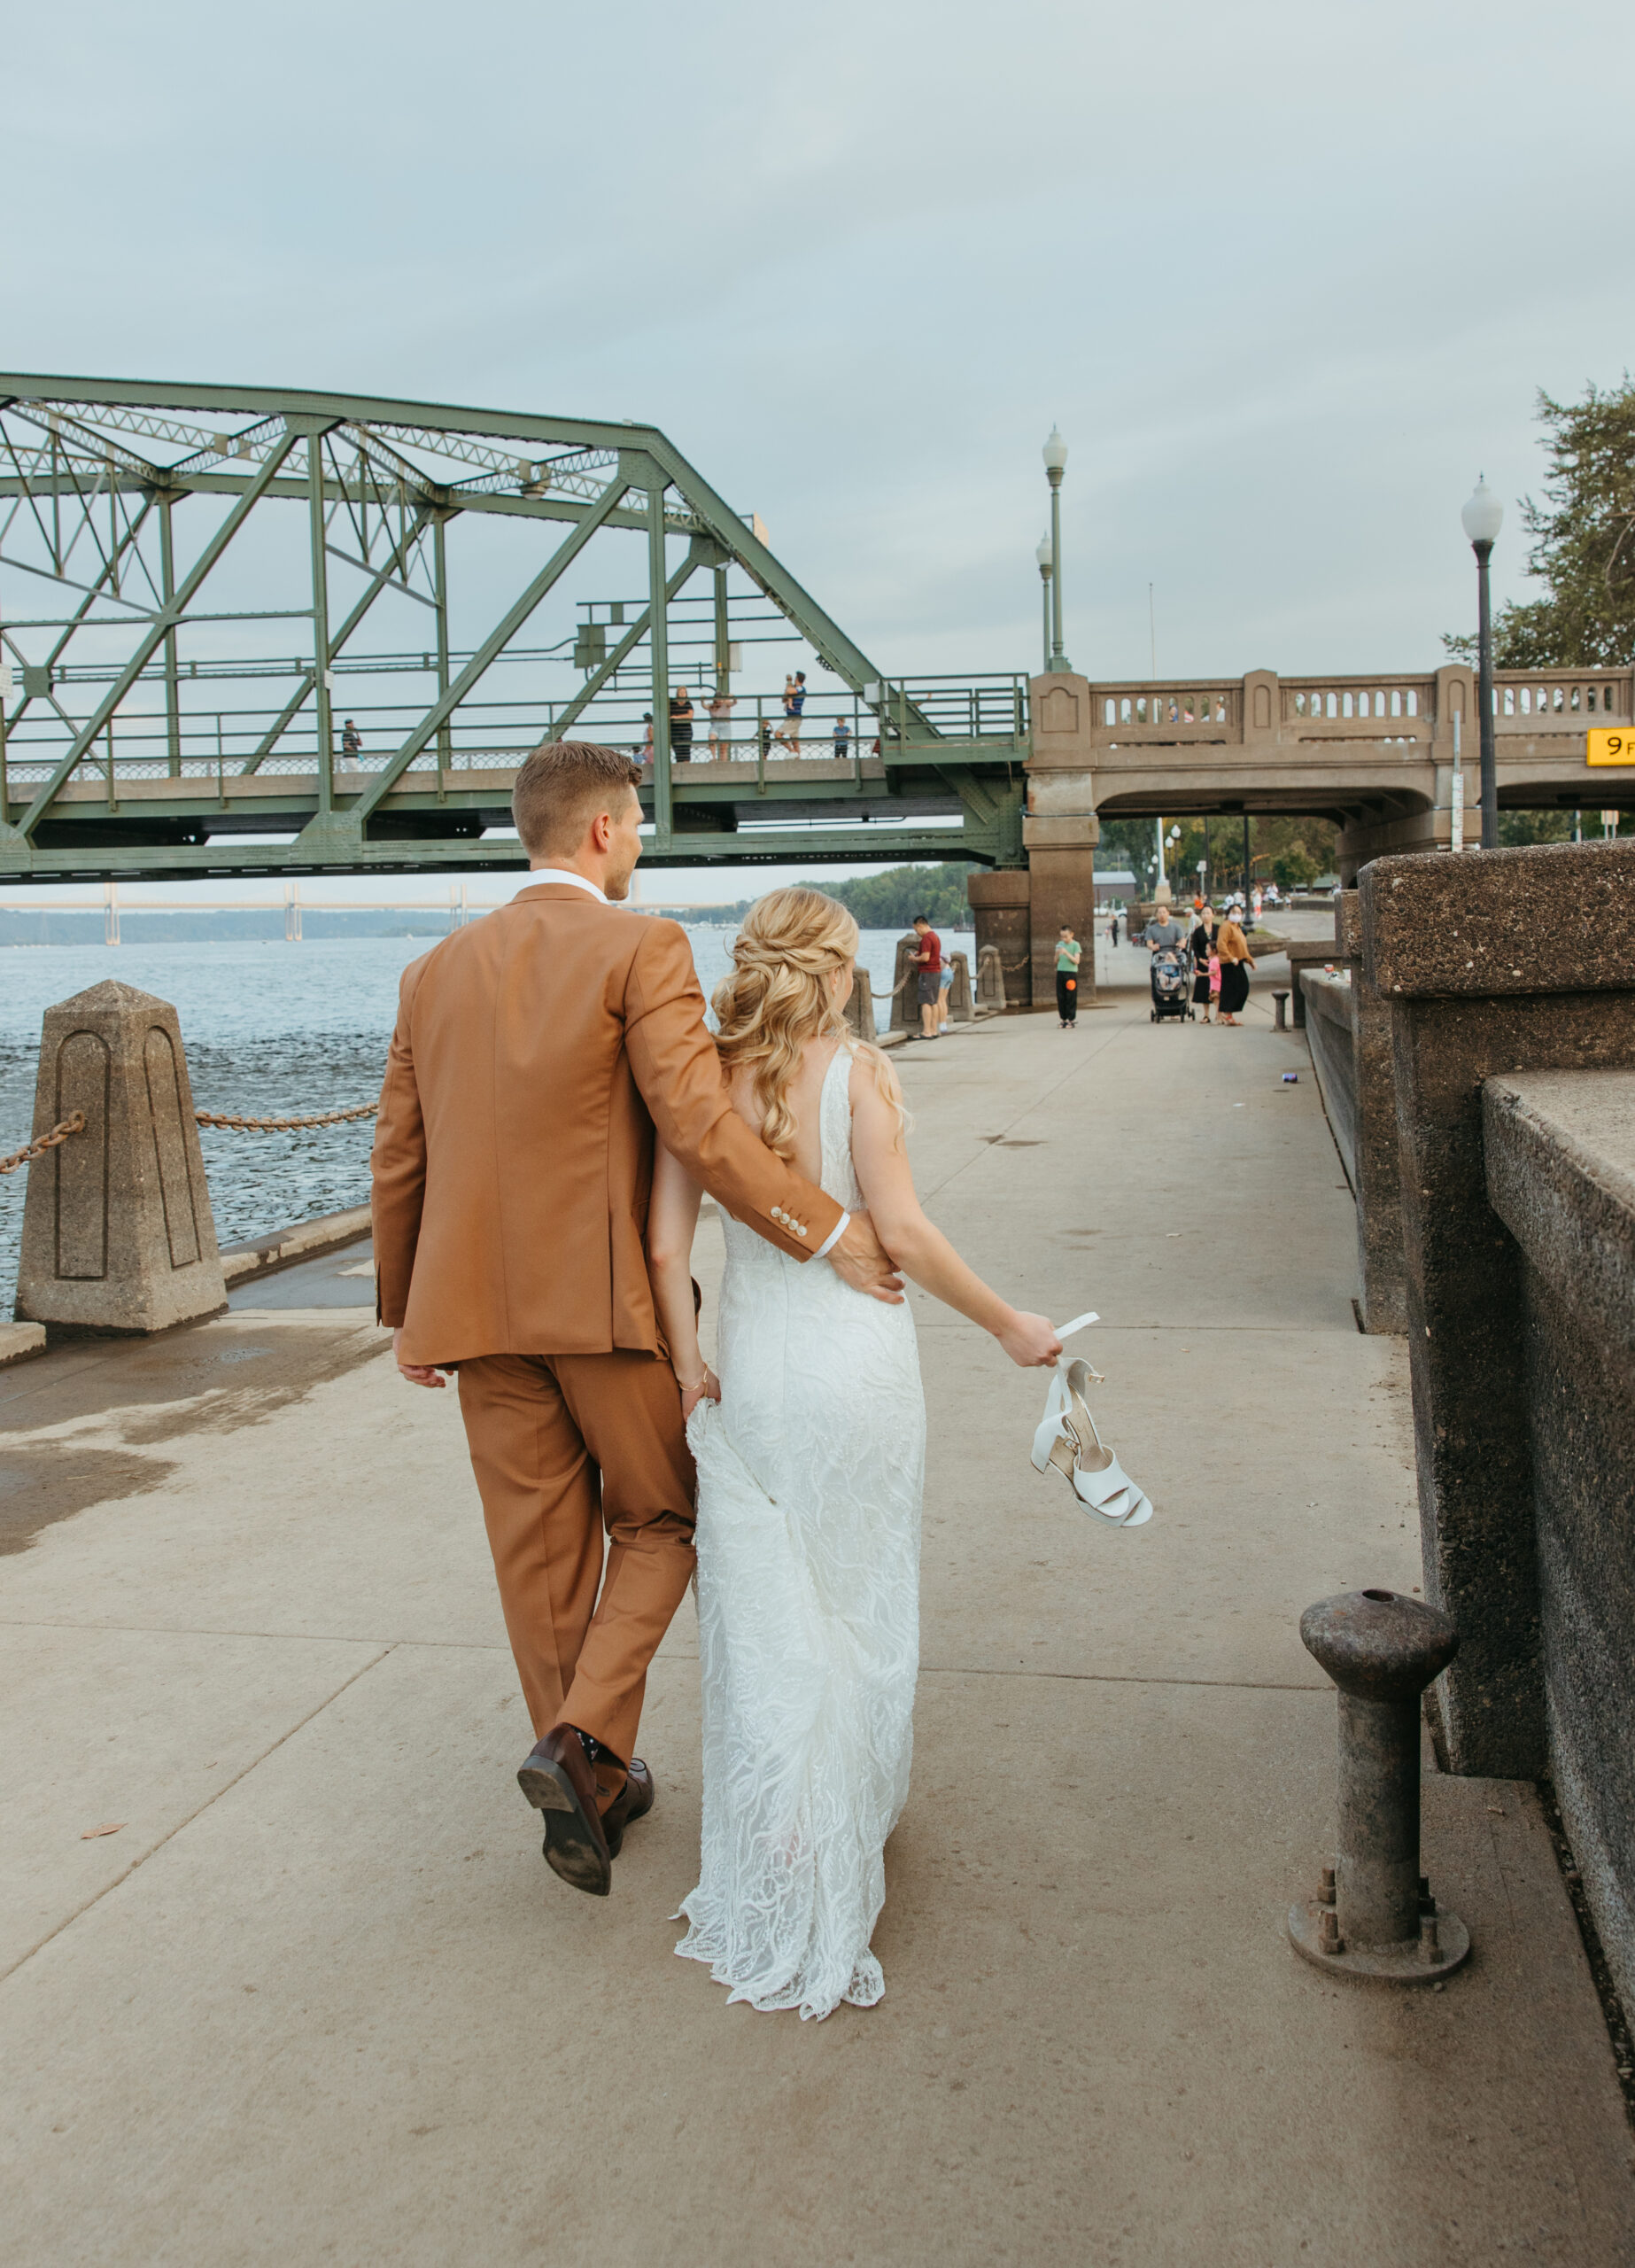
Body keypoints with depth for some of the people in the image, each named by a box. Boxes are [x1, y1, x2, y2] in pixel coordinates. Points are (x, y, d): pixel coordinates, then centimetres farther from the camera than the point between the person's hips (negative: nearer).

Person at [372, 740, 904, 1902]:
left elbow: (400, 1160, 11)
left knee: (540, 1557, 14)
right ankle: (586, 1740, -3)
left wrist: (406, 1310, 21)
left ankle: (591, 1797, 26)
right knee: (657, 1523, 16)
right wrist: (830, 1233, -16)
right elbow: (698, 1123, -20)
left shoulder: (439, 970, 9)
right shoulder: (643, 948, -8)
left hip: (479, 1305, 5)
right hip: (610, 1296, -4)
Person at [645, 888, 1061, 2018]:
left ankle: (776, 1879, 21)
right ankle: (851, 1821, 28)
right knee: (857, 1608, 14)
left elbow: (666, 1246, -5)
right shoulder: (858, 1071, -10)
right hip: (857, 1362, -3)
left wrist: (688, 1362, 4)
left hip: (750, 1371, 3)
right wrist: (1008, 1324, -3)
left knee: (764, 1623, 12)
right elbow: (904, 1232, -13)